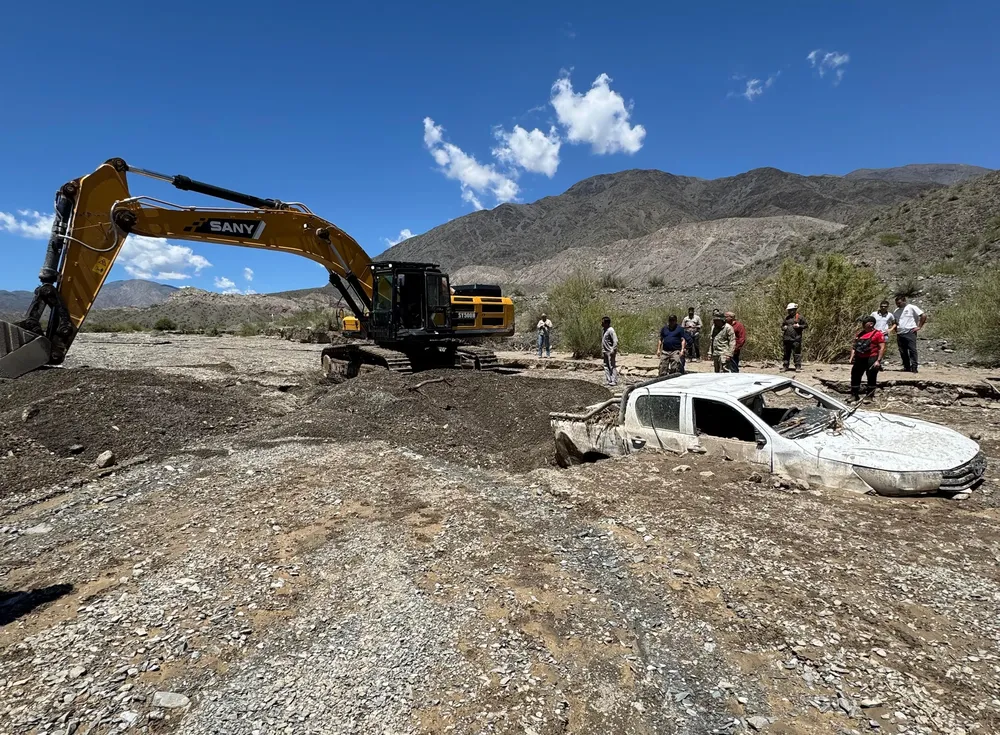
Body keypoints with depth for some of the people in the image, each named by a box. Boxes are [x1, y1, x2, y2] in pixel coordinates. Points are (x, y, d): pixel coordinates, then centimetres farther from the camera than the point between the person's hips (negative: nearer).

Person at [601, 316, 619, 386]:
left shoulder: (610, 330, -15)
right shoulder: (603, 330, 11)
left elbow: (615, 341, -17)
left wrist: (613, 350, -22)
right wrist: (602, 350, 18)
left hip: (610, 352, -9)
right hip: (605, 351, 9)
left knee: (612, 366, -6)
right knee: (606, 366, 10)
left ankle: (614, 381, -2)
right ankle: (608, 380, 17)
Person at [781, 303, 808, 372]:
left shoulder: (799, 317, 2)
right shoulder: (786, 318, 16)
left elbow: (806, 325, 4)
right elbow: (782, 325, 26)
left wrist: (799, 326, -12)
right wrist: (783, 328, 4)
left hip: (796, 338, -5)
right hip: (787, 339, 5)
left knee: (796, 353, -4)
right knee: (786, 353, 8)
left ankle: (798, 367, 1)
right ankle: (785, 367, 13)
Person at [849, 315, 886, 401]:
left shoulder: (877, 334, -5)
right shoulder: (859, 334, 14)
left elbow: (882, 348, -10)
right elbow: (854, 346, 18)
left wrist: (878, 360, -15)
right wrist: (852, 357, 6)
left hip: (871, 359, -7)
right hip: (859, 358, 7)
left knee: (871, 378, 2)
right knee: (855, 376, 9)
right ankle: (854, 395, 20)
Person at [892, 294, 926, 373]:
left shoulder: (911, 307, -1)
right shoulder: (896, 311, 16)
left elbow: (923, 316, -5)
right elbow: (895, 322, 30)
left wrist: (919, 326, -7)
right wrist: (894, 328, 11)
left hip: (910, 332, -6)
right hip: (899, 334, 6)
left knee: (912, 350, -9)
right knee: (903, 352, 6)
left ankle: (914, 367, -9)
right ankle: (906, 367, 13)